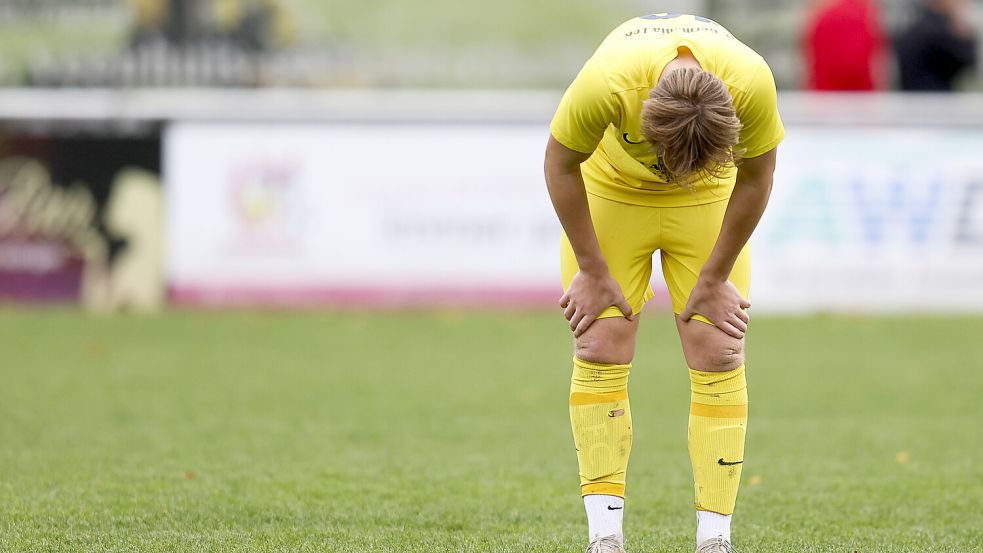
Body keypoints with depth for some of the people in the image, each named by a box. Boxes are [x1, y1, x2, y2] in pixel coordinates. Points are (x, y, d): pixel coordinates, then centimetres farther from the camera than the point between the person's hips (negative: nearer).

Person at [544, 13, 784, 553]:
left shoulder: (752, 83, -36)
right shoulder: (605, 82, -39)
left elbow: (755, 177, -15)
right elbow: (560, 165, -18)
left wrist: (715, 278, -8)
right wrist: (592, 270, -12)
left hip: (708, 201, 1)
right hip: (611, 191, -1)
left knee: (717, 353, -7)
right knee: (600, 348, -9)